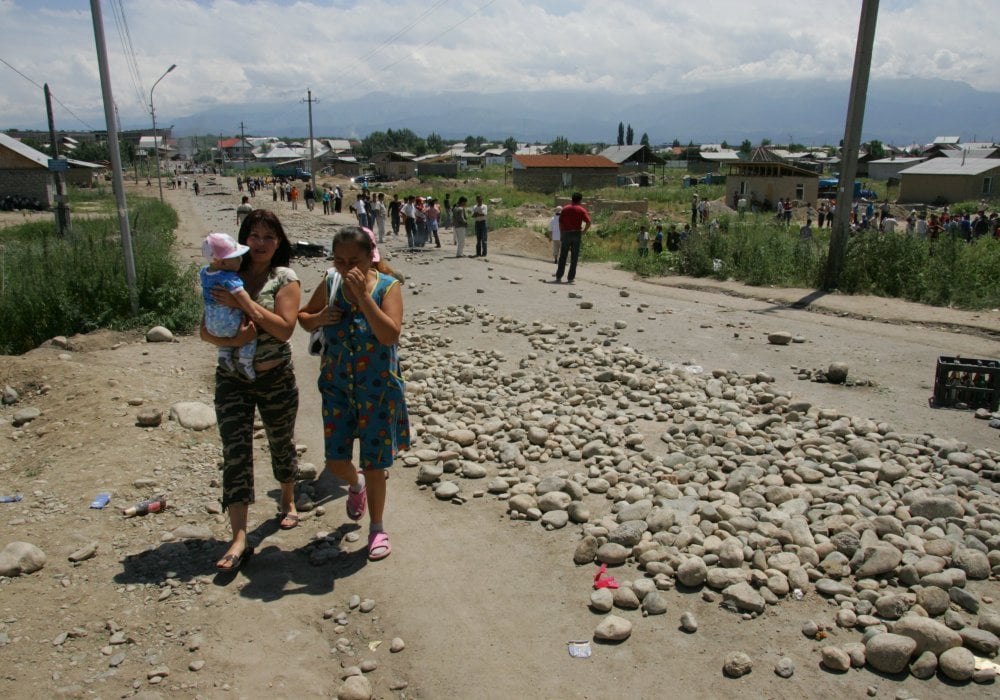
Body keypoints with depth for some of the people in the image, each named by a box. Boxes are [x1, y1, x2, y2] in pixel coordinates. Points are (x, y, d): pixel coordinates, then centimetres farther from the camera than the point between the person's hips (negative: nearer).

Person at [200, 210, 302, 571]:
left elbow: (285, 328, -19)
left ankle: (288, 501, 42)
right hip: (232, 379, 2)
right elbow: (206, 331, -1)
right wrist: (232, 339, -22)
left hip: (276, 378, -1)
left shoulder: (284, 278, -6)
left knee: (281, 444, 16)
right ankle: (239, 539, -2)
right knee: (235, 453, -5)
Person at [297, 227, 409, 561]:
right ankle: (355, 483, 44)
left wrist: (363, 294, -31)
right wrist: (319, 318, -11)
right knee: (335, 462, 6)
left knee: (374, 465, 6)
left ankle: (377, 528, 28)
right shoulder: (330, 285, -3)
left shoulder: (387, 286, -14)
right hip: (337, 387, 3)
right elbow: (303, 317, 12)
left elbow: (390, 334, -27)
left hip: (378, 389, -3)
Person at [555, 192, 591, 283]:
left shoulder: (565, 209, 8)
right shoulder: (581, 210, 0)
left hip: (566, 234, 2)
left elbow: (560, 222, 3)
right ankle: (570, 277, 3)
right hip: (577, 234, -2)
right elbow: (588, 222, -13)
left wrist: (561, 234, 8)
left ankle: (559, 276, 6)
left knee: (563, 256, 8)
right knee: (574, 257, 4)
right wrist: (583, 232, -2)